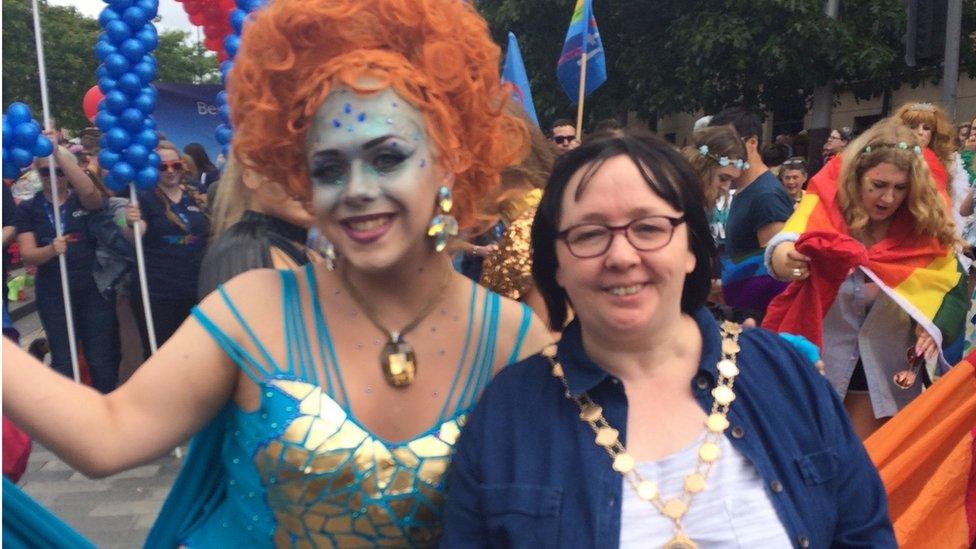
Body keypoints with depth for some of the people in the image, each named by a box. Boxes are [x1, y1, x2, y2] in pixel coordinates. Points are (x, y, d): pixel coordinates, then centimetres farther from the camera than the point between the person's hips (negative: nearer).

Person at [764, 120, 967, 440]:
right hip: (821, 358, -2)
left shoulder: (923, 225, -6)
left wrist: (936, 327, -24)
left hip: (886, 369, 2)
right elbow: (793, 239, -33)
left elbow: (954, 287, -3)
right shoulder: (829, 203, -15)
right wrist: (782, 256, -57)